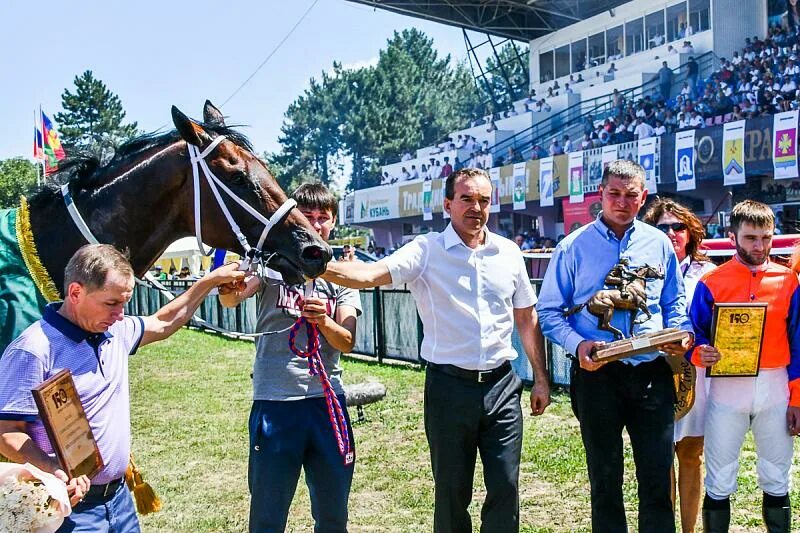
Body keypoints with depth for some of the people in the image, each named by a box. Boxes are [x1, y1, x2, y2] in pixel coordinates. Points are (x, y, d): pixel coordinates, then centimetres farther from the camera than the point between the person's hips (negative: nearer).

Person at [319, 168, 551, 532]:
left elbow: (527, 318, 13)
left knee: (505, 487, 8)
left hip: (501, 386, 3)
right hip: (449, 387, -2)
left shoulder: (508, 253, 6)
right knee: (451, 491, 11)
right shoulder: (427, 250, -6)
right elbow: (371, 274, -22)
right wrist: (321, 267, -40)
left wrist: (541, 378, 12)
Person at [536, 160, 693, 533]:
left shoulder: (659, 243, 7)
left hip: (652, 374, 2)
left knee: (657, 477, 7)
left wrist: (682, 332, -6)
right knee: (605, 478, 12)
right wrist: (577, 345, -18)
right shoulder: (574, 246, -1)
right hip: (597, 374, -2)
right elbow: (549, 310, -1)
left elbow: (674, 302, 15)